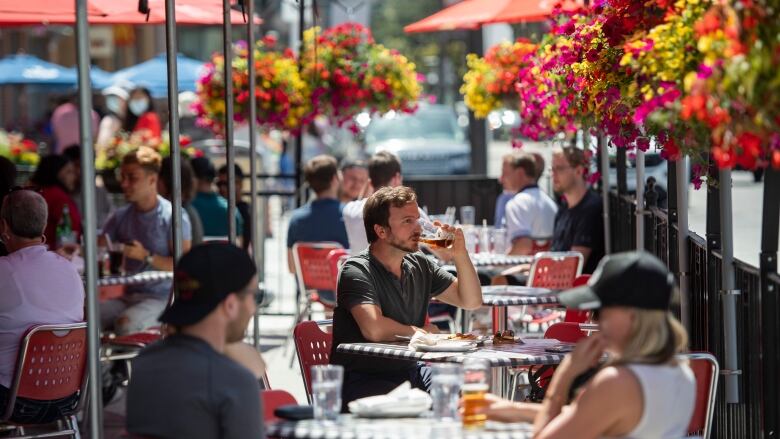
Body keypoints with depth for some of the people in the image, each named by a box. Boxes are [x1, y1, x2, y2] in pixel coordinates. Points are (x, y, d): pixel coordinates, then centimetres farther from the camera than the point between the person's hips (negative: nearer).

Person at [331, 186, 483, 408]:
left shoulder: (420, 265, 10)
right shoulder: (357, 271, -14)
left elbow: (471, 302, 13)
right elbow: (375, 329, -30)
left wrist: (460, 255, -3)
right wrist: (414, 331, -10)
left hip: (409, 371, 8)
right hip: (362, 380, -8)